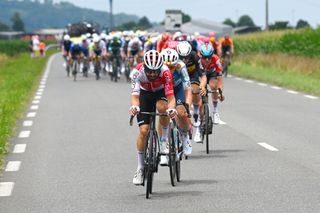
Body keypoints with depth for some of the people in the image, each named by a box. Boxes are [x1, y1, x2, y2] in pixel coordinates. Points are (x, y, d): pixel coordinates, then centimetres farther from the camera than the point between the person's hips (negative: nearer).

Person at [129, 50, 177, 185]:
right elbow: (135, 95, -37)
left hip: (161, 92, -1)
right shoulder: (138, 72, -33)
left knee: (162, 107, -37)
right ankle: (140, 169, 1)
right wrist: (134, 107, -58)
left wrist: (172, 108, -60)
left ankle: (165, 140, -12)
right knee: (143, 130, -11)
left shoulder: (165, 72, -35)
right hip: (145, 94, 1)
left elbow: (170, 96, -39)